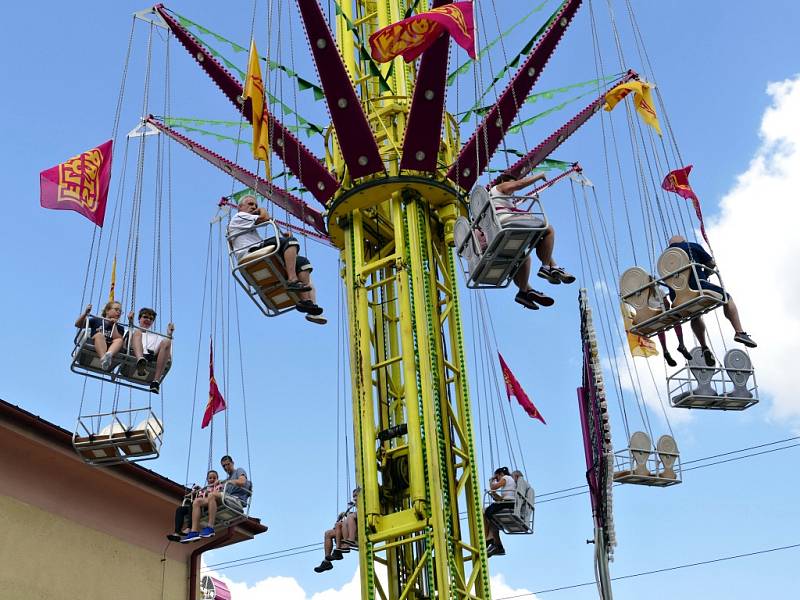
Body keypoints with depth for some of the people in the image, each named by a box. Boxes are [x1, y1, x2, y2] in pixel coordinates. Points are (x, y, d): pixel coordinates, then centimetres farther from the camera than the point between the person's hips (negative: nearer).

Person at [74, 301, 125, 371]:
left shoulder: (119, 328, 23)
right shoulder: (97, 320, 21)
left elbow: (118, 339, 3)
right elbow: (78, 324, 14)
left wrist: (114, 326, -2)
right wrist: (85, 313, 0)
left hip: (111, 348, 1)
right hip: (94, 348, -1)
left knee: (119, 340, -27)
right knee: (99, 335, -30)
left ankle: (108, 355, -61)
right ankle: (103, 359, -59)